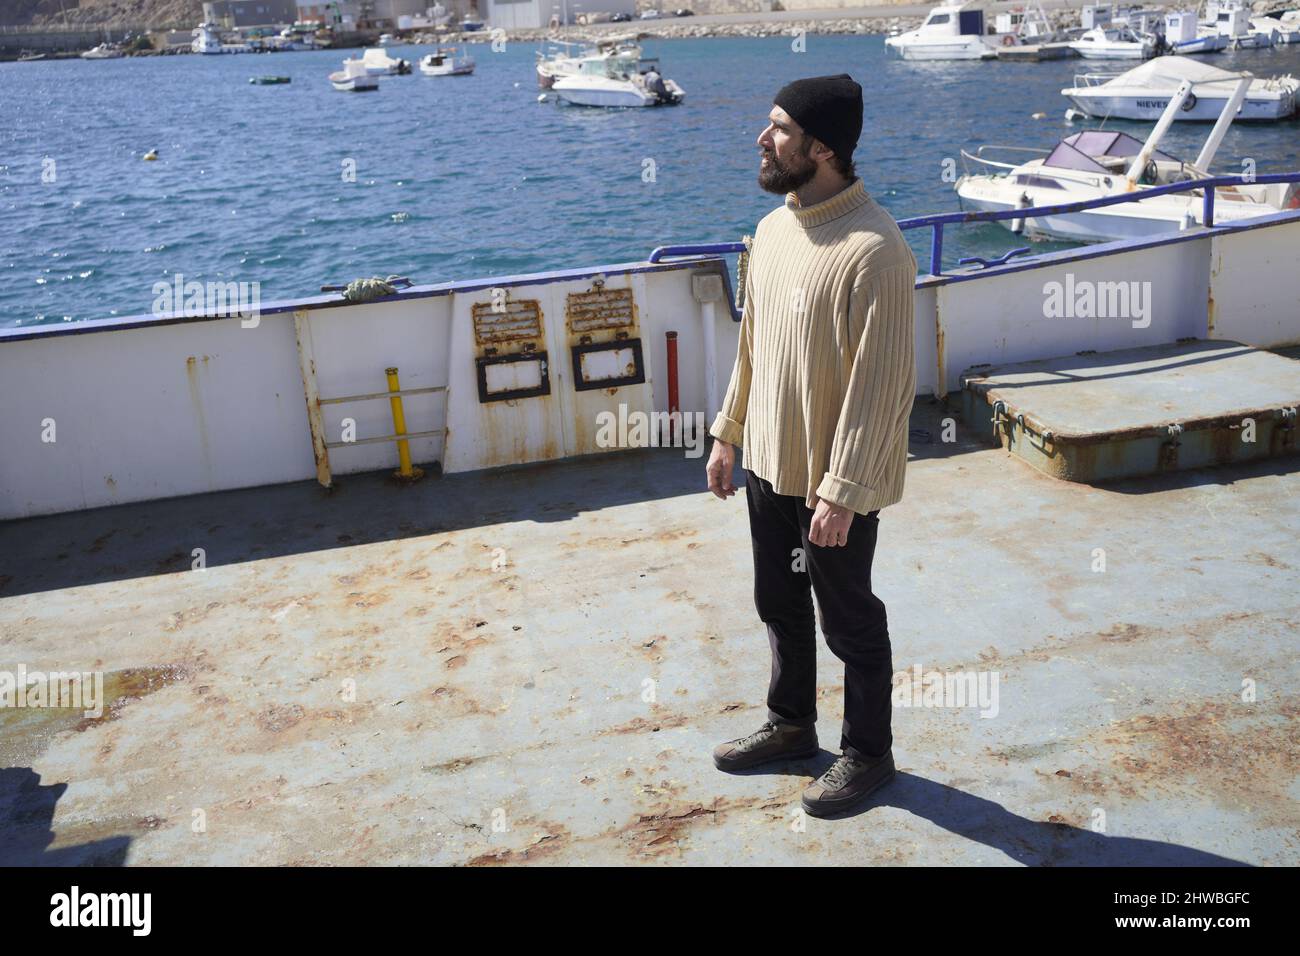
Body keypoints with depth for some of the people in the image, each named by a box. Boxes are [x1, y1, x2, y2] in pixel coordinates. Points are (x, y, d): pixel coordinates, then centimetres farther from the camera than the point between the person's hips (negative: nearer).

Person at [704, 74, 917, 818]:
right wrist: (729, 434, 16)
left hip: (835, 480, -8)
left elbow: (880, 384, -23)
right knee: (781, 606, 22)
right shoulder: (774, 228, 5)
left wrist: (842, 491, -23)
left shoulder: (874, 251, -23)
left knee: (850, 621, 10)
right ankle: (792, 726, 44)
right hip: (770, 463, 8)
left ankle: (869, 754, 32)